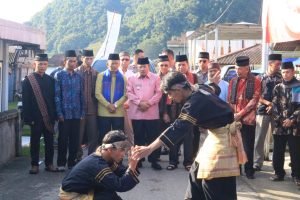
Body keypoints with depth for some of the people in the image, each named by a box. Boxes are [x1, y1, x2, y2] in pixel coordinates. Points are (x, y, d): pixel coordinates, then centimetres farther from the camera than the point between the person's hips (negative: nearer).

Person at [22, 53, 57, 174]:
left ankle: (49, 164, 19)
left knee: (49, 141, 9)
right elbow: (25, 101, -5)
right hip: (36, 117, -3)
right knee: (35, 142, 6)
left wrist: (54, 115, 1)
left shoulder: (50, 80, 7)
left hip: (49, 117, 3)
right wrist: (28, 118, -11)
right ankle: (34, 165, 15)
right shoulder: (28, 80, -2)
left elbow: (54, 98, 9)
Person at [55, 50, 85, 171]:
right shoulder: (59, 75, -2)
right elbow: (57, 95, -6)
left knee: (75, 139, 8)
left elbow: (82, 95, 11)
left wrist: (82, 112, 5)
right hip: (65, 114, -3)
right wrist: (59, 113, -10)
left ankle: (72, 162, 19)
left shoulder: (78, 77, 9)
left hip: (76, 114, 4)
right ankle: (61, 163, 14)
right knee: (63, 139, 4)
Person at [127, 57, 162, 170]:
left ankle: (154, 160, 11)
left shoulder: (155, 78, 5)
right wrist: (139, 103, -12)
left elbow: (158, 93, 0)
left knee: (153, 138, 1)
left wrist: (149, 103, -12)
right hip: (136, 113, 1)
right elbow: (129, 93, 1)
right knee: (138, 138, 7)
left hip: (152, 114, -1)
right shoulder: (131, 79, 9)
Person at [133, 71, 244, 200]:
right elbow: (214, 88, 22)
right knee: (197, 173, 15)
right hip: (217, 134, 10)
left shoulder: (194, 102, -26)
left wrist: (150, 148, -37)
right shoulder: (199, 89, 0)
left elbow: (177, 129, -34)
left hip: (223, 138, -10)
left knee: (214, 185, -5)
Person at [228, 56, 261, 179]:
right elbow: (229, 100, 9)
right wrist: (232, 114, -5)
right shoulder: (233, 81, 9)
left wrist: (241, 114, -14)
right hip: (234, 118, 3)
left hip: (248, 119, -3)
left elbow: (254, 100, -9)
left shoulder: (255, 81, -3)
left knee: (248, 146, 3)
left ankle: (249, 170, 15)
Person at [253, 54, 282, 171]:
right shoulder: (261, 78, 4)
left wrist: (274, 105, -8)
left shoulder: (281, 78, 5)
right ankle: (257, 162, 4)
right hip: (262, 111, -1)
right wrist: (268, 103, -12)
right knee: (260, 138, -2)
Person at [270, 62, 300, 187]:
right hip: (279, 125, 3)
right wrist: (279, 119, -5)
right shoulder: (278, 88, 11)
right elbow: (274, 105, 7)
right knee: (278, 151, 6)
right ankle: (279, 173, 19)